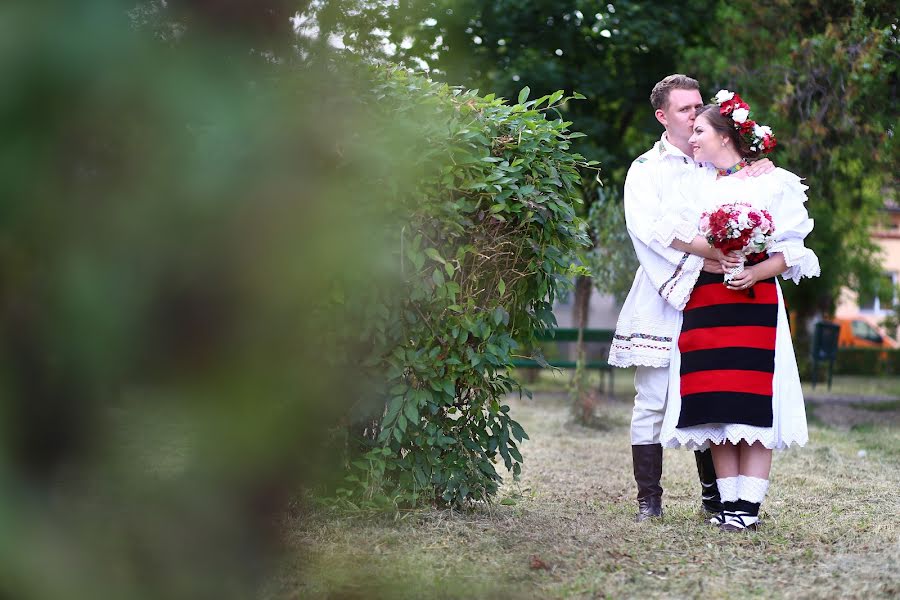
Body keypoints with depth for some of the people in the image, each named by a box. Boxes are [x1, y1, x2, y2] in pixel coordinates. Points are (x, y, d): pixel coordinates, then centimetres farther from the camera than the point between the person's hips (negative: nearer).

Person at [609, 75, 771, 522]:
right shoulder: (647, 169, 7)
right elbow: (648, 229, -9)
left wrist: (762, 168, -6)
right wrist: (704, 255, -20)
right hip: (662, 300, -3)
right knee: (653, 401, -4)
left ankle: (714, 496, 11)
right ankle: (649, 499, 0)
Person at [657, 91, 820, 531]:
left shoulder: (772, 183, 4)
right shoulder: (693, 187, 18)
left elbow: (790, 251, -1)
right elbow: (671, 233, 0)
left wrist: (756, 272, -19)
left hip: (753, 301, -4)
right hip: (703, 304, 4)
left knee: (752, 405, -9)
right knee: (715, 407, 0)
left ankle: (749, 506, -9)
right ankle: (729, 502, 6)